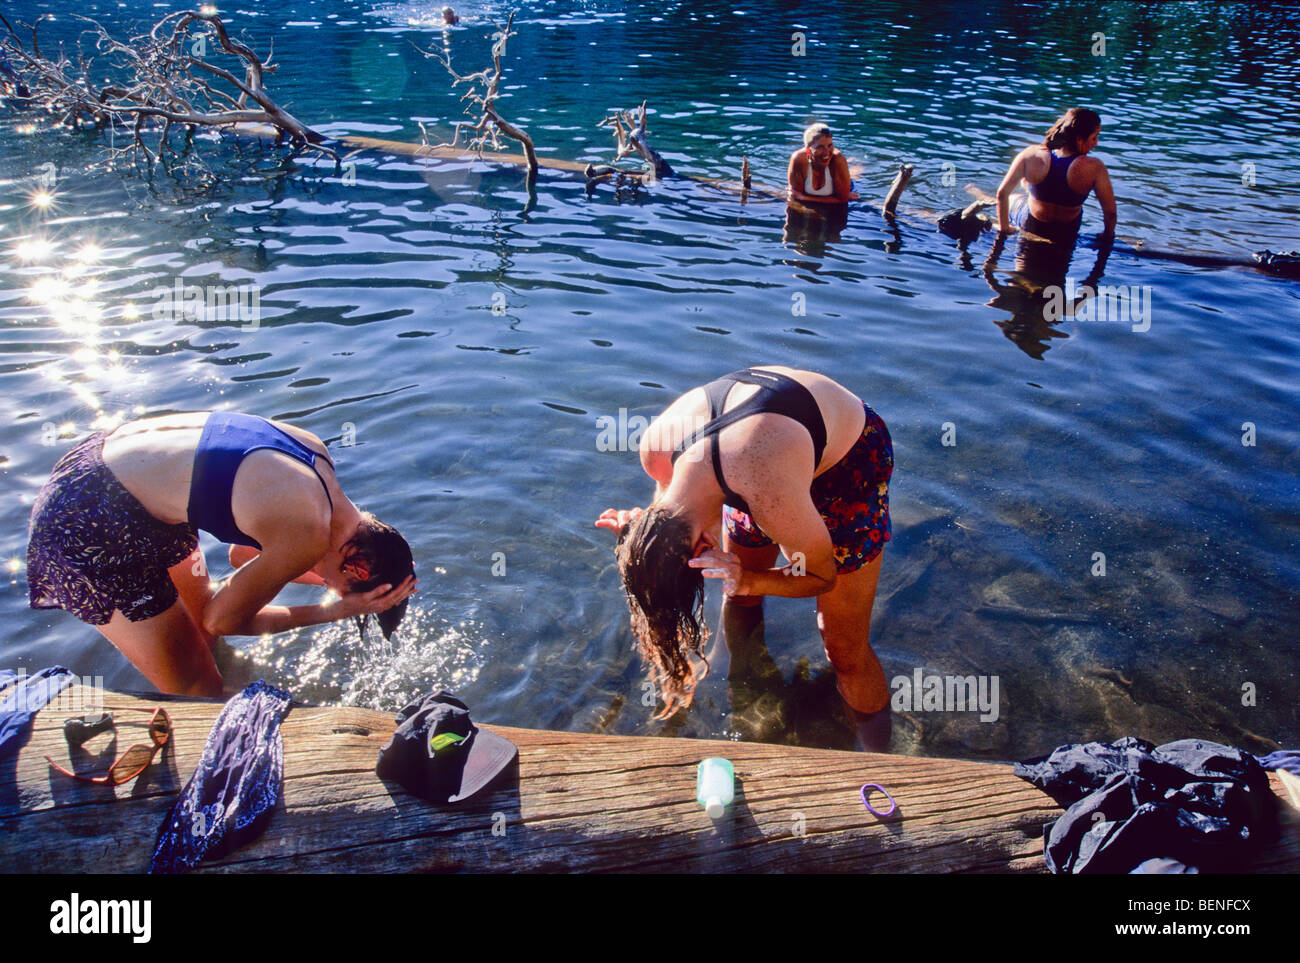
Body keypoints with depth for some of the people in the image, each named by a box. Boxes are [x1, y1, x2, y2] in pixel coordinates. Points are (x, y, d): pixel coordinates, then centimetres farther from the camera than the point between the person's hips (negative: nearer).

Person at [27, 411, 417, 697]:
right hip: (90, 523, -9)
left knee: (202, 639, 26)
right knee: (198, 692, 0)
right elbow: (224, 619, -6)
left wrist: (338, 584, 6)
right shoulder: (308, 538, -25)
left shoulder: (316, 454, 0)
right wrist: (336, 609, -3)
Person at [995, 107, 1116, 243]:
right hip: (1067, 235, 0)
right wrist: (1107, 236, 2)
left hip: (1030, 227, 0)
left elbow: (1002, 193, -14)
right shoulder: (1095, 168, -27)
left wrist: (1004, 228, 1)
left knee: (1013, 200, 33)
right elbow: (1110, 212, -19)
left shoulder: (1031, 155, -22)